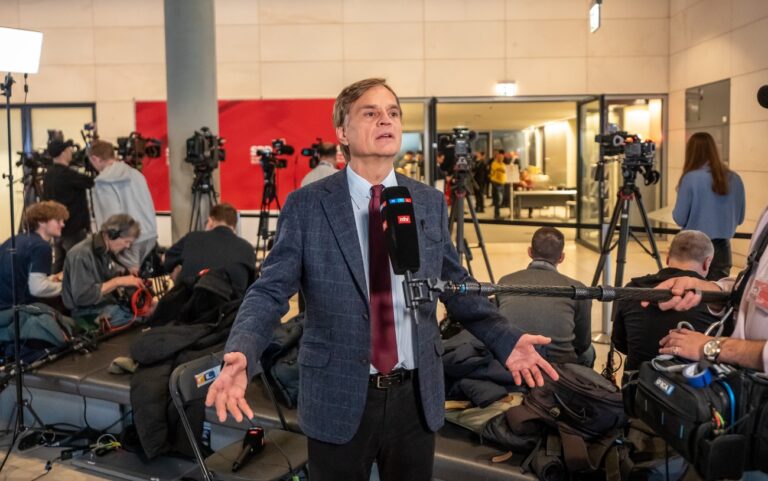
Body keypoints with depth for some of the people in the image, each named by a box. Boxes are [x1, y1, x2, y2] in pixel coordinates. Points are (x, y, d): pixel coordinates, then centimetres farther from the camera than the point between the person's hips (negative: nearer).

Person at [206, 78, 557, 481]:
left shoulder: (430, 203, 3)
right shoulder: (306, 205, -7)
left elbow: (457, 286, 10)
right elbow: (269, 291, -9)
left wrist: (505, 340, -1)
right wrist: (240, 353, -26)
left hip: (415, 397, 3)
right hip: (339, 398, -2)